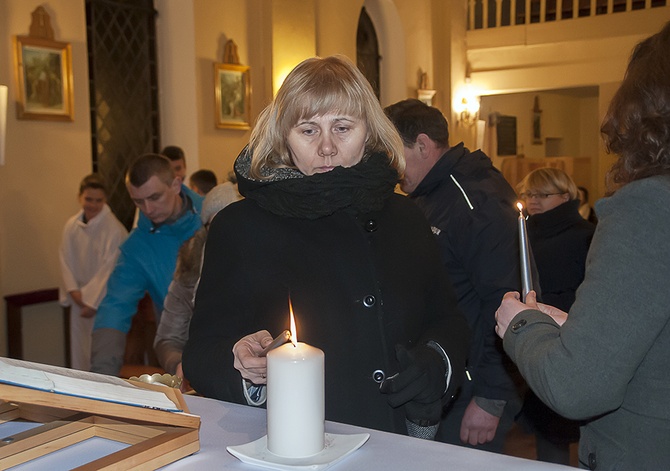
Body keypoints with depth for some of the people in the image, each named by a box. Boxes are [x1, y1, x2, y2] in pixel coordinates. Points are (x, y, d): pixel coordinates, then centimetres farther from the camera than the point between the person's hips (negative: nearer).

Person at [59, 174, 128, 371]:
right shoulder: (71, 226, 2)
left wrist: (93, 301, -14)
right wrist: (73, 290, -8)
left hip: (104, 301, -5)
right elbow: (66, 261, 5)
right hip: (80, 300, 5)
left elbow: (110, 269, -15)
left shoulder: (114, 229, -15)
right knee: (80, 350, 13)